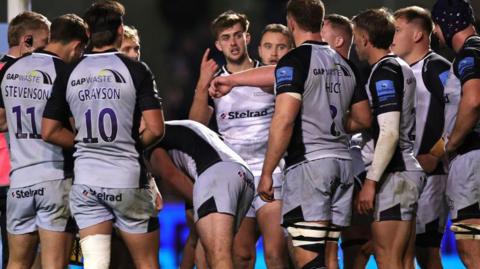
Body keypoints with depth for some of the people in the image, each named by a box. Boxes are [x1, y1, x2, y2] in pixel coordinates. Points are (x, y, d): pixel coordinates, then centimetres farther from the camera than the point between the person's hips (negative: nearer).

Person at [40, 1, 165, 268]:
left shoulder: (70, 74, 4)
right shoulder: (136, 70, -6)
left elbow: (49, 131, 5)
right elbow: (156, 129, -12)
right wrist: (135, 144, 8)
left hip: (86, 183, 3)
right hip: (128, 179, -3)